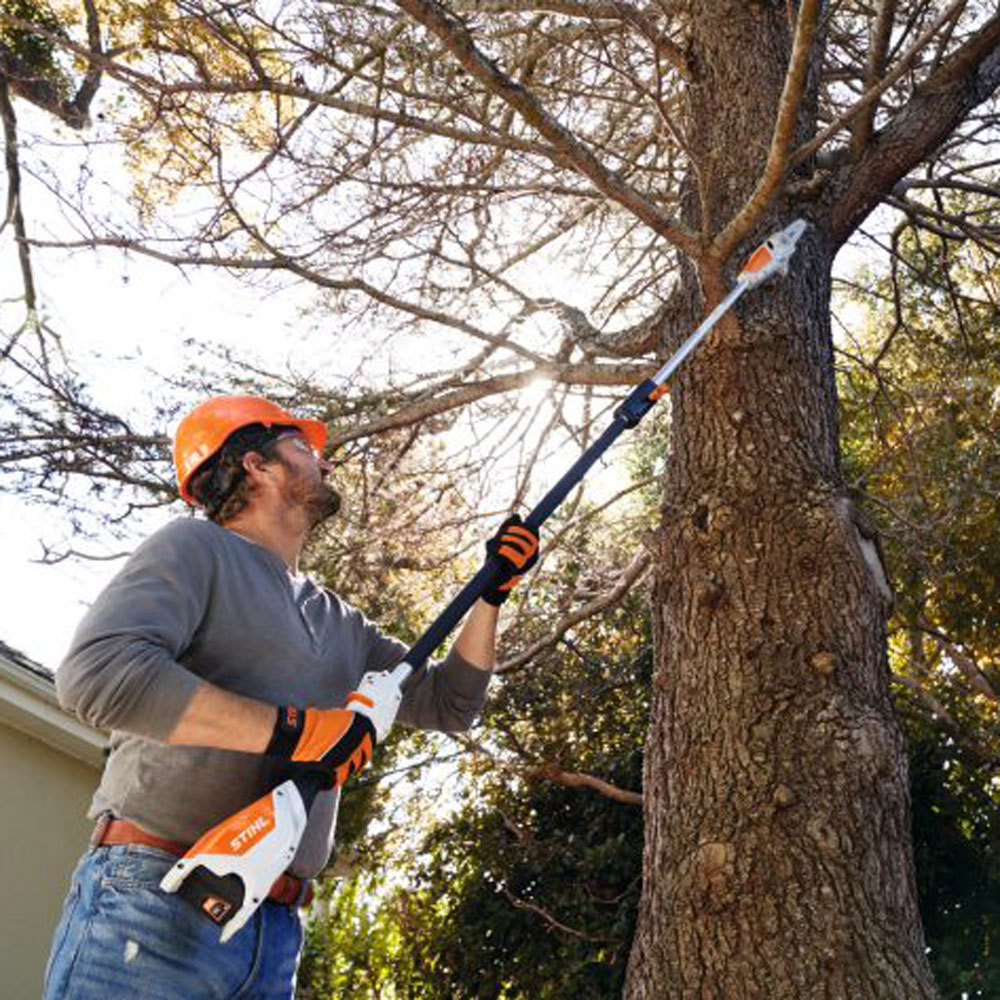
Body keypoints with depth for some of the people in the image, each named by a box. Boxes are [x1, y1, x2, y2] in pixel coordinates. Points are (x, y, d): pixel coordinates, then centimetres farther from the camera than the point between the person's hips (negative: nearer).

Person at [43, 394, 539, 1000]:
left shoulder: (341, 625, 21)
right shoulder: (196, 548, -1)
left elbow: (448, 702, 26)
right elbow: (96, 671, -18)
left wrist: (493, 591, 16)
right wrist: (287, 728, -19)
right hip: (155, 905, -7)